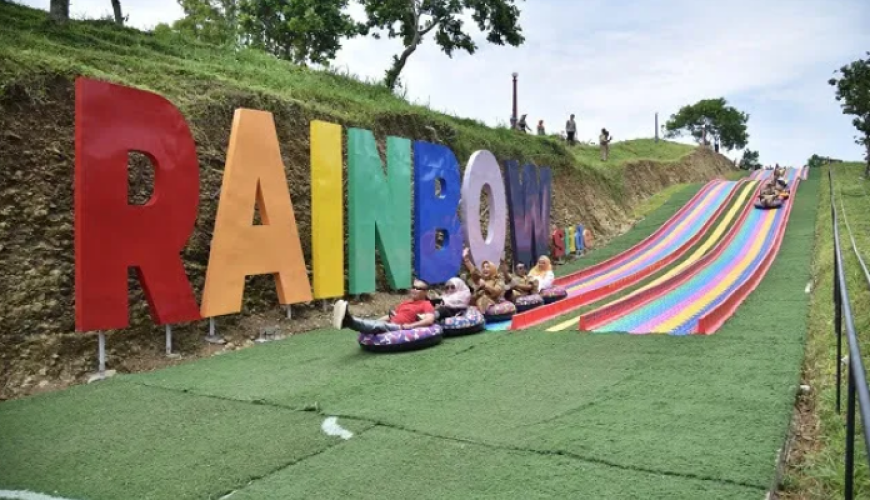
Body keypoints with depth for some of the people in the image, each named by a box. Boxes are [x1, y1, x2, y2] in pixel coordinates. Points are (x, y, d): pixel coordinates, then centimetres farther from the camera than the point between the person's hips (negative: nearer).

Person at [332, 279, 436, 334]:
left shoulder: (426, 304, 7)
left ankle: (349, 321, -59)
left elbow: (430, 320, -12)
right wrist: (374, 321, 15)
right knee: (377, 323, -24)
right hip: (391, 326, 7)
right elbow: (390, 316, 31)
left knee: (380, 325, -33)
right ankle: (348, 321, -53)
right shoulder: (406, 303, 30)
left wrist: (411, 326, -21)